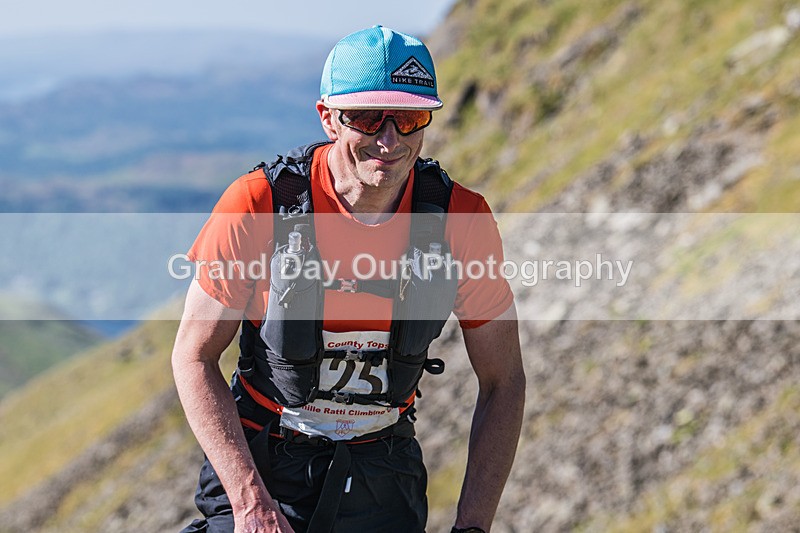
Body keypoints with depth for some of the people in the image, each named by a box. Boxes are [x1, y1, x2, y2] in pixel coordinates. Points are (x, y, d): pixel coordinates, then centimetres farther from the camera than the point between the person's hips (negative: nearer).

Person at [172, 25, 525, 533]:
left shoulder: (462, 219, -12)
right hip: (259, 467, -1)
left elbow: (503, 382, -3)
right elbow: (194, 356, -10)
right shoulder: (258, 204, -18)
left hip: (384, 481, 2)